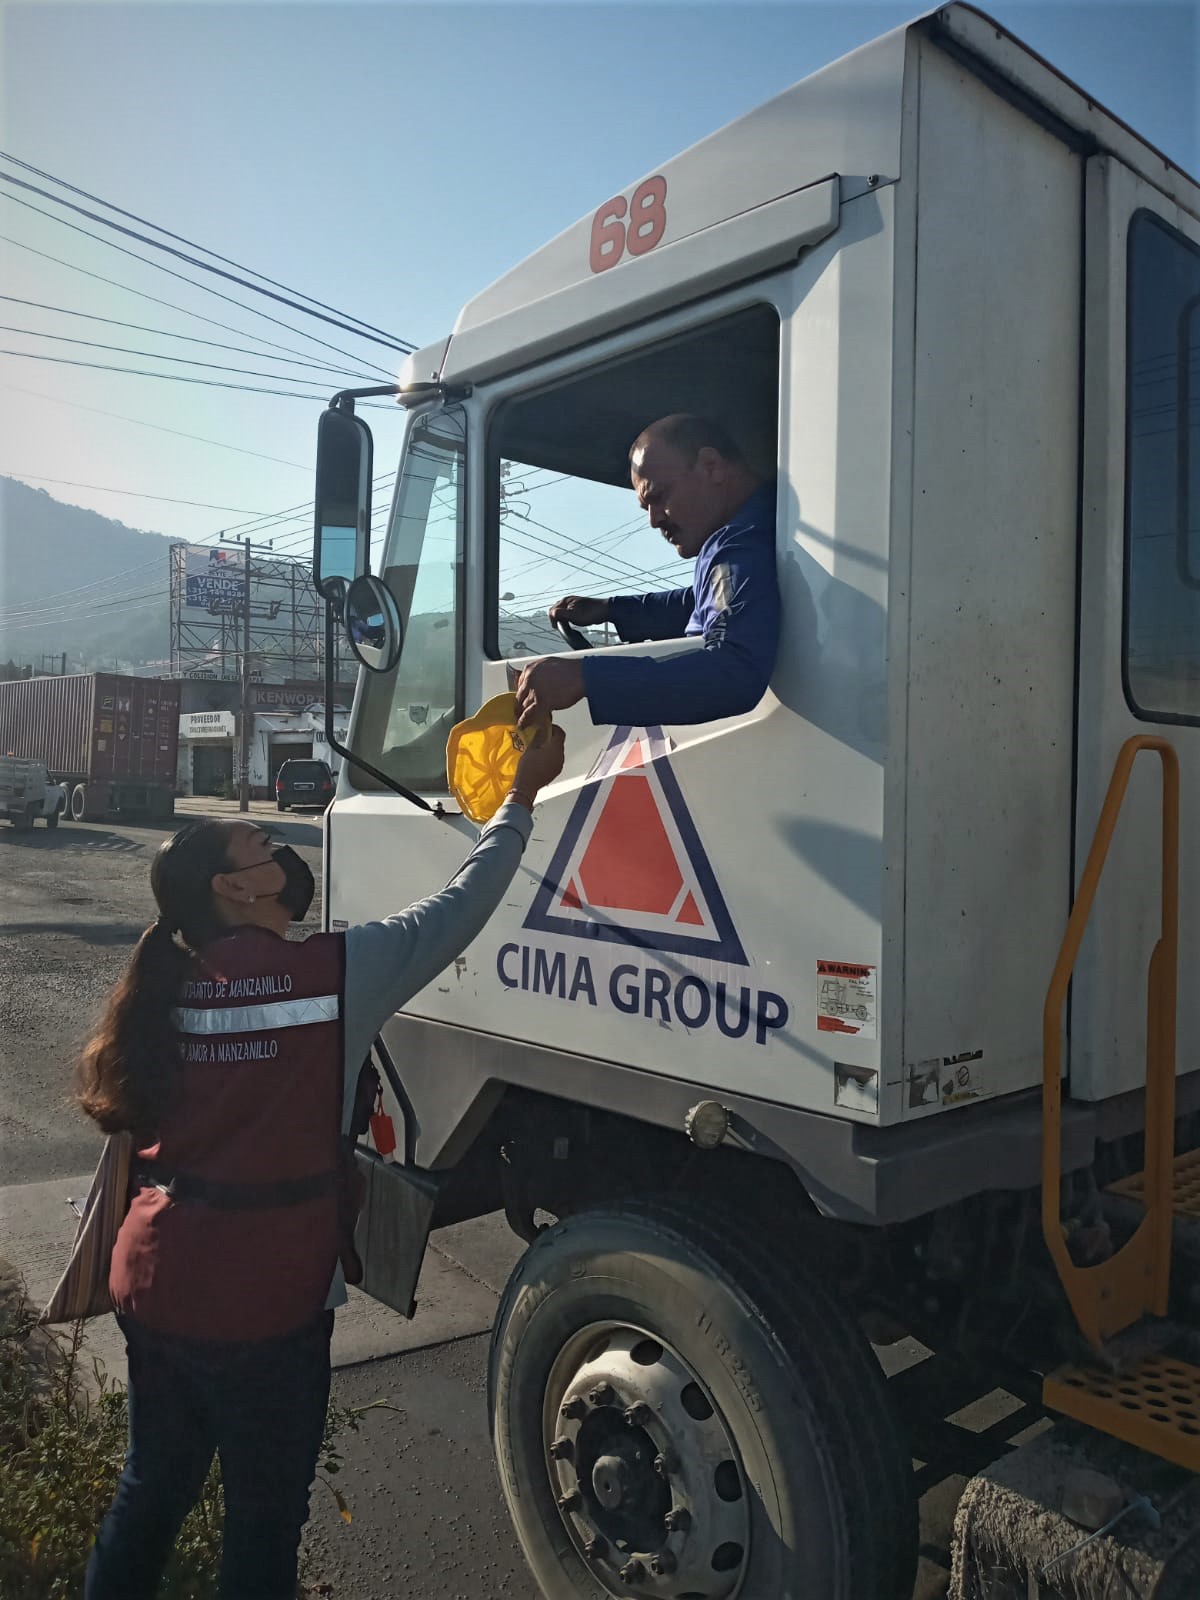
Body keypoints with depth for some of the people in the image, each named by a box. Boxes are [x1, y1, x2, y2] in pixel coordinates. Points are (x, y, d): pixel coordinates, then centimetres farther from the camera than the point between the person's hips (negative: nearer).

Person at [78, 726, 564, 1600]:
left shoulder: (177, 987, 3)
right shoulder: (330, 969, -18)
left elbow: (137, 1116, 12)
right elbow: (456, 909, -11)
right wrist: (522, 797, -1)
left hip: (153, 1285, 7)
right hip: (262, 1301, -7)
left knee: (153, 1486, 26)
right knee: (264, 1516, 14)